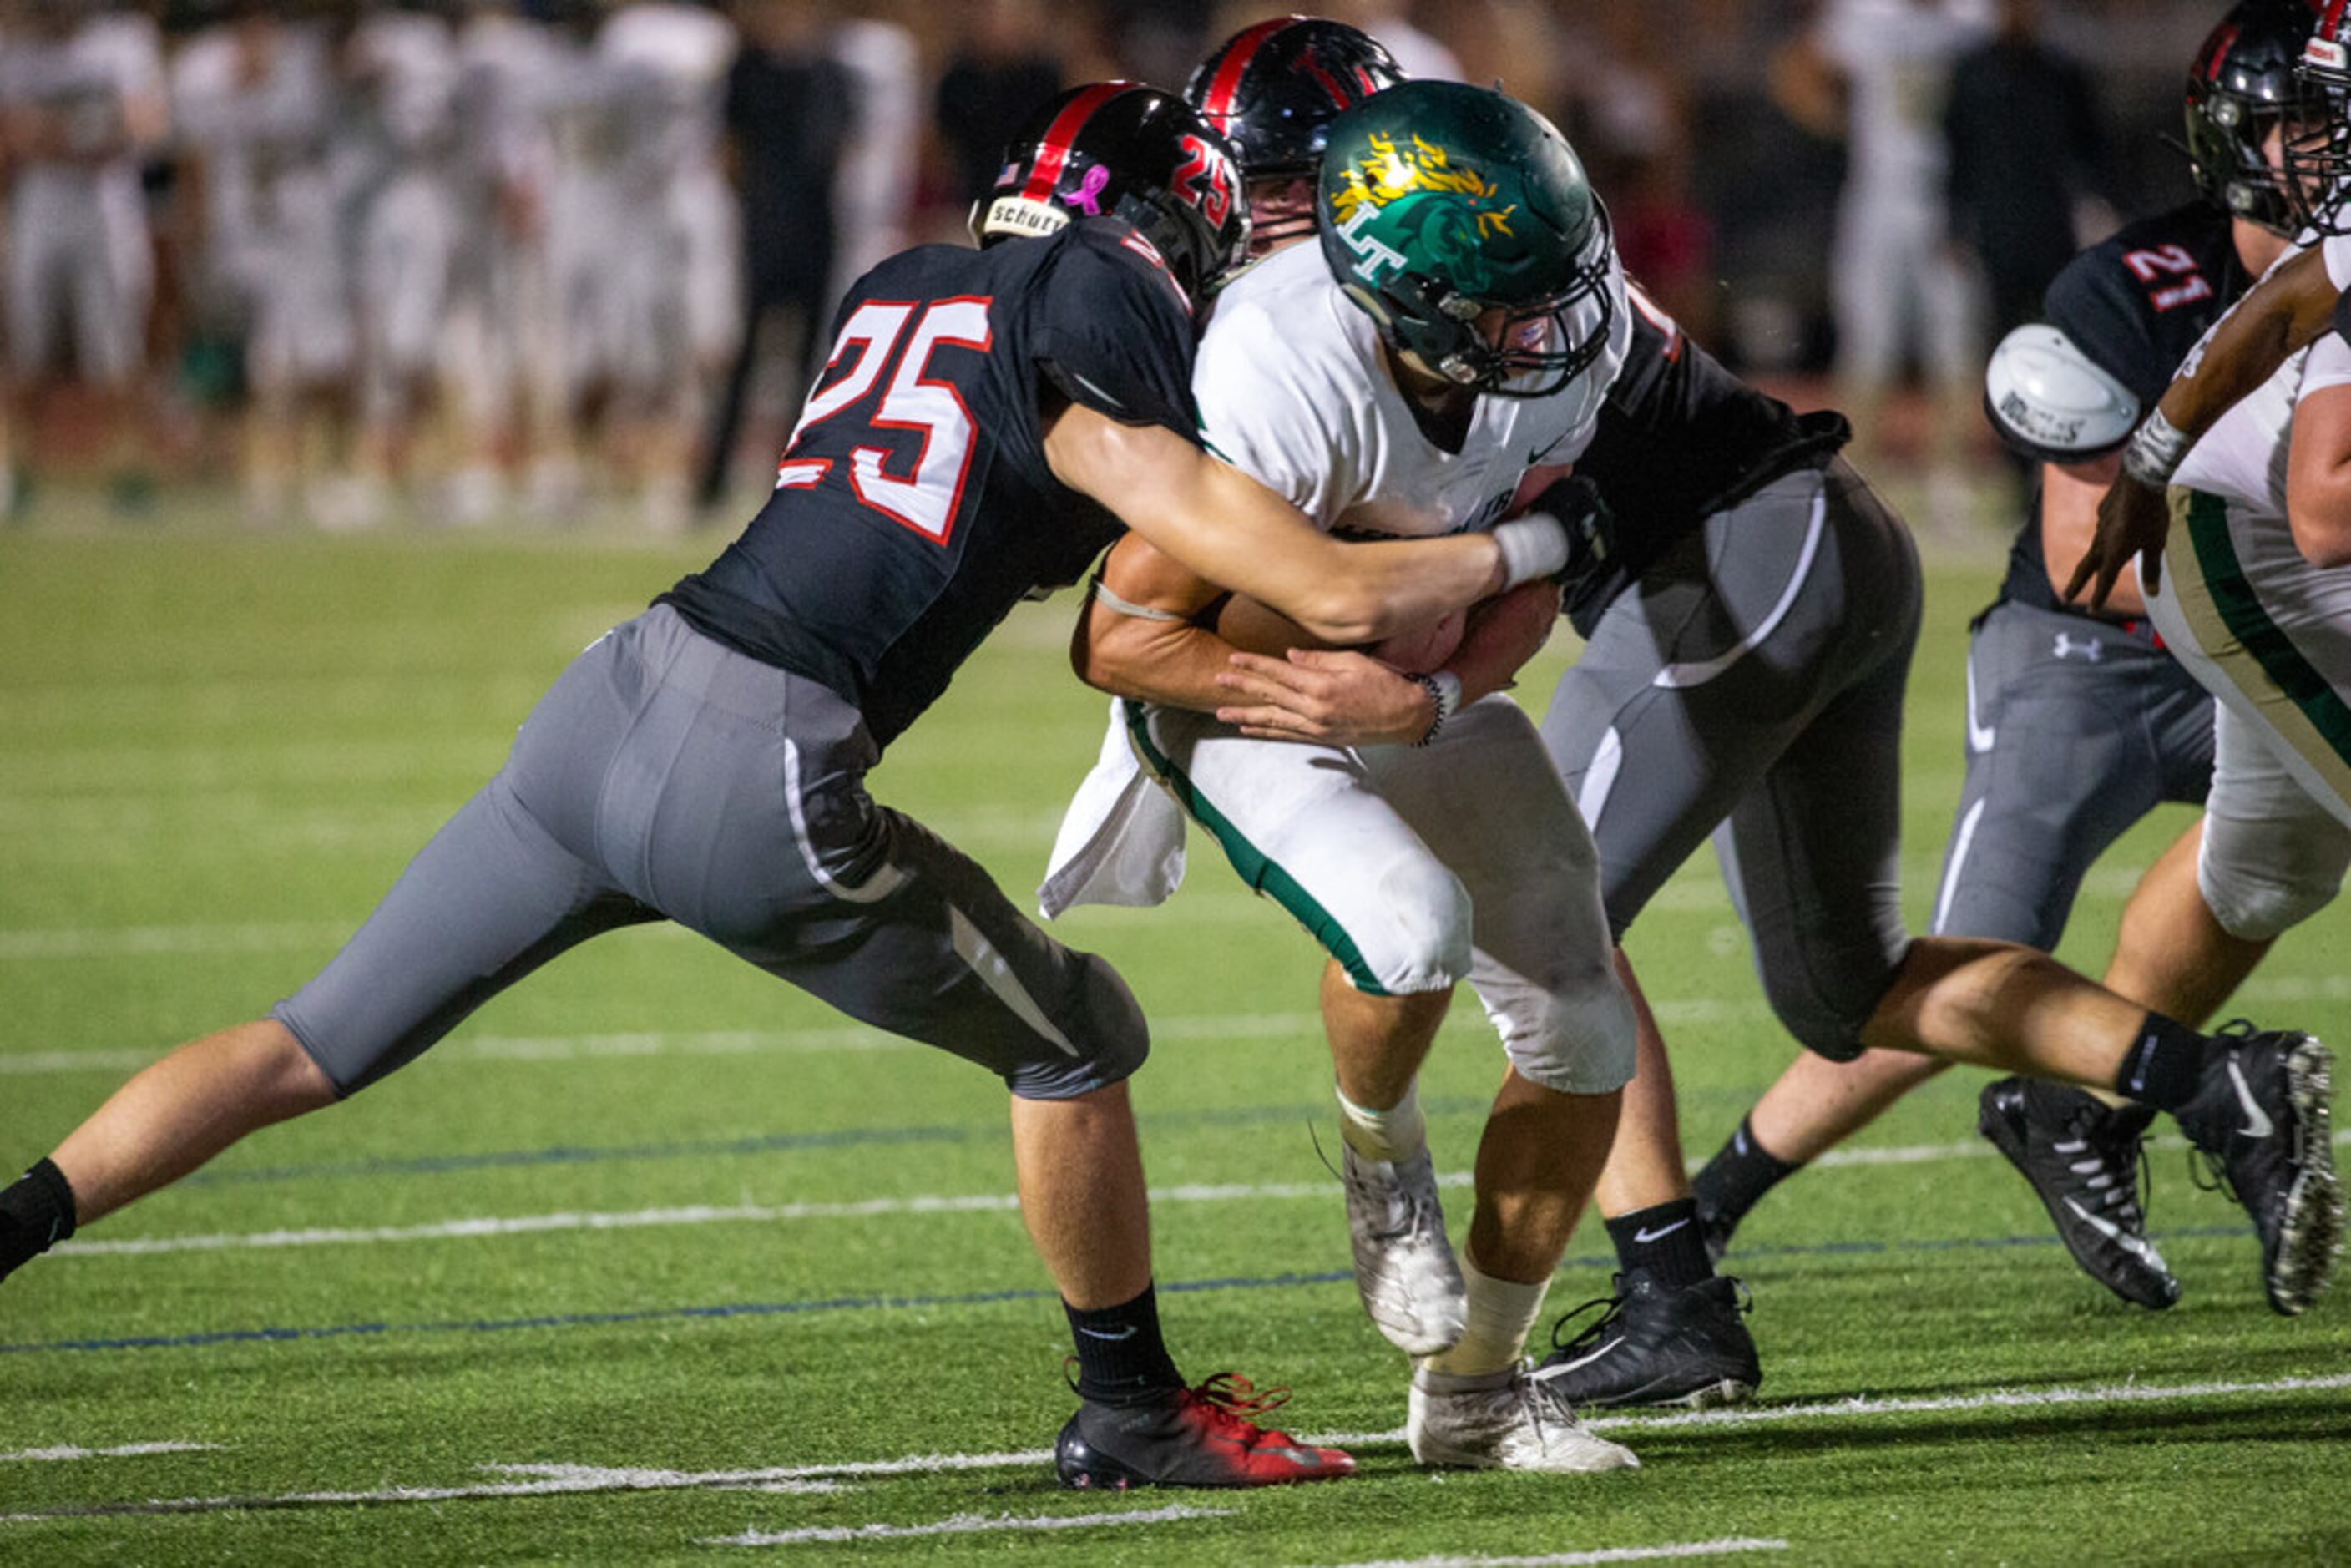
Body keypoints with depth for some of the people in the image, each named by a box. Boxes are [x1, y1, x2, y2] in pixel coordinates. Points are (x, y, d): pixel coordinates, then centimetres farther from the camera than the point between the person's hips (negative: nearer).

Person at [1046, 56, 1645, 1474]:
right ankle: (1381, 1154, 2)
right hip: (1252, 703, -6)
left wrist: (1450, 693, -18)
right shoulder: (1283, 387, -37)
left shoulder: (1567, 343, -20)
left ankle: (1477, 1388, 18)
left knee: (1583, 1038, 1)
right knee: (1415, 927, -33)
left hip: (1434, 684, 6)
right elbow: (1122, 638, -26)